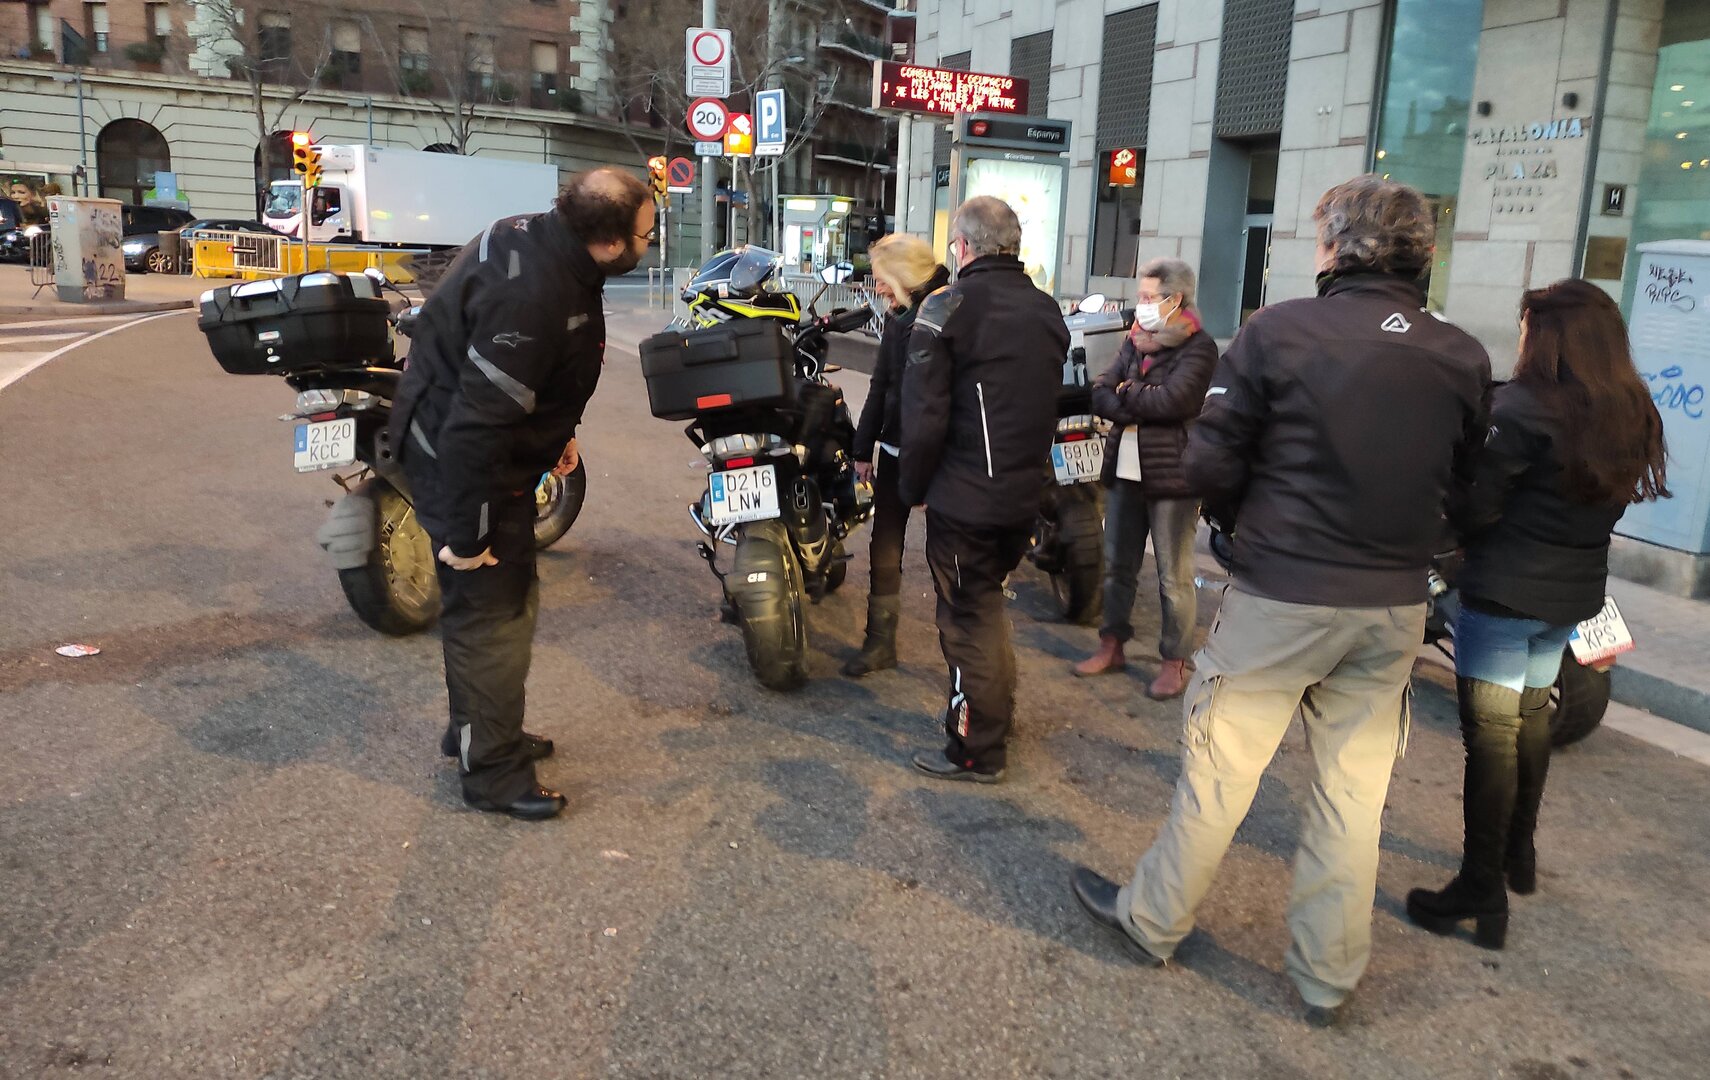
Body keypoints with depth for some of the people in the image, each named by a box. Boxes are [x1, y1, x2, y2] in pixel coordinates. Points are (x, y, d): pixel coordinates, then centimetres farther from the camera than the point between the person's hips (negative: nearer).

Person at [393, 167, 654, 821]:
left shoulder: (541, 242, -2)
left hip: (487, 447, 10)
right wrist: (464, 535, -26)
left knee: (507, 597, 21)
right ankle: (493, 772, 15)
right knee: (491, 613, 0)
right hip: (464, 464, -10)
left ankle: (476, 729, 38)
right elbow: (477, 424, -32)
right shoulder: (530, 298, -33)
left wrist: (556, 432, 19)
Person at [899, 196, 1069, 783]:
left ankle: (975, 751, 12)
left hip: (964, 496, -7)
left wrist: (911, 486, -4)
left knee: (968, 618, 3)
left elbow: (924, 416, -16)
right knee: (989, 602, 23)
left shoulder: (948, 306, -13)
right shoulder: (1047, 311, 9)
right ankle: (997, 712, 37)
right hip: (1025, 493, 7)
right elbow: (1051, 405, 12)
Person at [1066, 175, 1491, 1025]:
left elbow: (1209, 464, -10)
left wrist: (1250, 524, 9)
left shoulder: (1277, 331, -12)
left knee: (1219, 767, 10)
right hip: (1395, 606, 4)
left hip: (1282, 595, -4)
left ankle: (1152, 921, 27)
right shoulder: (1462, 359, 1)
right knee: (1353, 791, 13)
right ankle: (1328, 976, 27)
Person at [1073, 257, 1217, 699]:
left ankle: (1175, 662, 13)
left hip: (1171, 475, -6)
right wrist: (1140, 409, -15)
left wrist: (1125, 392, -5)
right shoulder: (1136, 340, 13)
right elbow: (1101, 394, 3)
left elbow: (1171, 400, -21)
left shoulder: (1198, 347, -7)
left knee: (1173, 576, 2)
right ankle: (1112, 645, 28)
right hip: (1123, 470, 7)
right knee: (1117, 565, 15)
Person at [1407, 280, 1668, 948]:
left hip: (1504, 592, -8)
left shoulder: (1519, 409, -18)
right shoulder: (1633, 417, 4)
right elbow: (1612, 501, 14)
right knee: (1532, 714, 23)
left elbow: (1473, 509, -17)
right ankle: (1519, 854, 39)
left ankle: (1482, 890, 3)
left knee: (1491, 733, -2)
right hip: (1573, 597, 8)